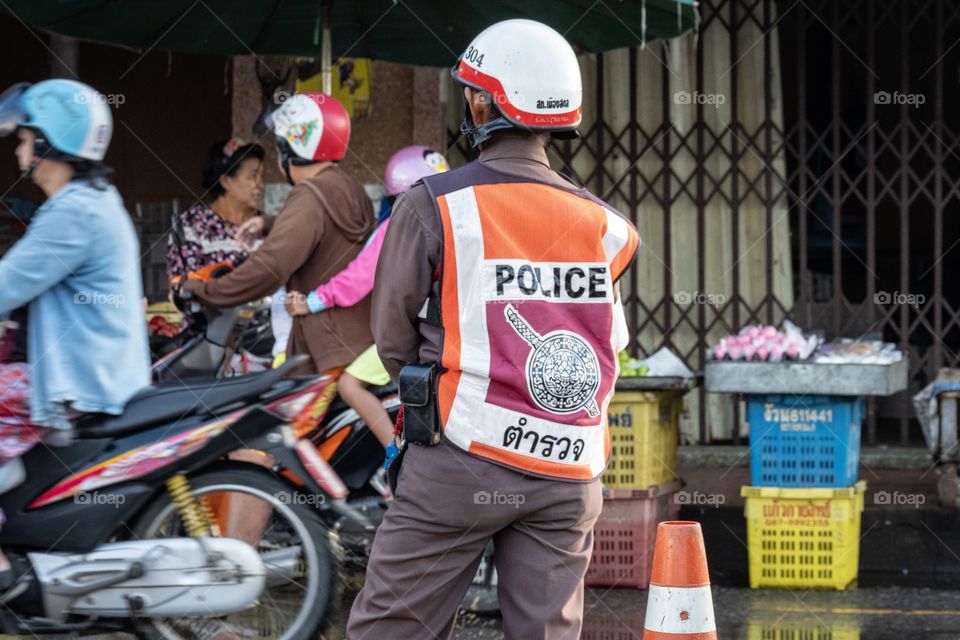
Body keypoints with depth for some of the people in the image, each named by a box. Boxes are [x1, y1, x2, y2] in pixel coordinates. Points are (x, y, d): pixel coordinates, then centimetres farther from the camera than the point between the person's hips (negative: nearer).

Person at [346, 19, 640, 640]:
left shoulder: (432, 207, -5)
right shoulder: (603, 224, 8)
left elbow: (394, 338, 1)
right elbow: (612, 341, 13)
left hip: (461, 455, -4)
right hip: (570, 470, 4)